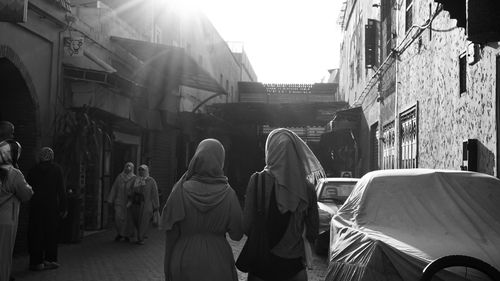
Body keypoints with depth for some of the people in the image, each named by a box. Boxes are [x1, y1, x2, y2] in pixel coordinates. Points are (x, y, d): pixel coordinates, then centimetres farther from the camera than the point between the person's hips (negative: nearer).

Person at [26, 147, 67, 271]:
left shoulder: (33, 170, 3)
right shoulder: (56, 169, -2)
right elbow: (61, 190, -5)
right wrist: (64, 208, -2)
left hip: (36, 206, 1)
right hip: (52, 206, -1)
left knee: (36, 234, 6)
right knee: (51, 233, 8)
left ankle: (36, 261, 6)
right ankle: (50, 259, 10)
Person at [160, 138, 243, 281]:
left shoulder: (181, 190, -11)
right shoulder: (228, 193, -10)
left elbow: (171, 232, -7)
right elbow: (237, 234, -7)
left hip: (184, 260, 0)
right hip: (217, 263, 0)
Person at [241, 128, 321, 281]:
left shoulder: (258, 180, -14)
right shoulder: (307, 187, -7)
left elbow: (247, 227, -13)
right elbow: (313, 231, 1)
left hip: (263, 261, -1)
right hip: (295, 262, 1)